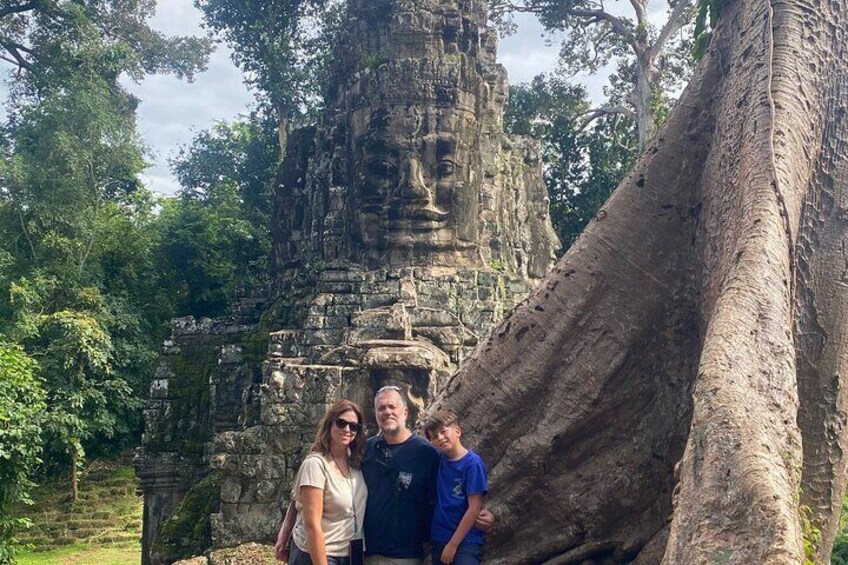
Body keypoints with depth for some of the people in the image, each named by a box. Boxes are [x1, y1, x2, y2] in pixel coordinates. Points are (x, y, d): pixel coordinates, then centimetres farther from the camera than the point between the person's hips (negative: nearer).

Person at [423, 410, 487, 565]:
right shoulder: (439, 459, 4)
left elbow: (474, 508, -13)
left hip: (466, 540, -5)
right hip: (439, 539, 6)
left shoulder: (472, 463, -12)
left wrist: (453, 544, -11)